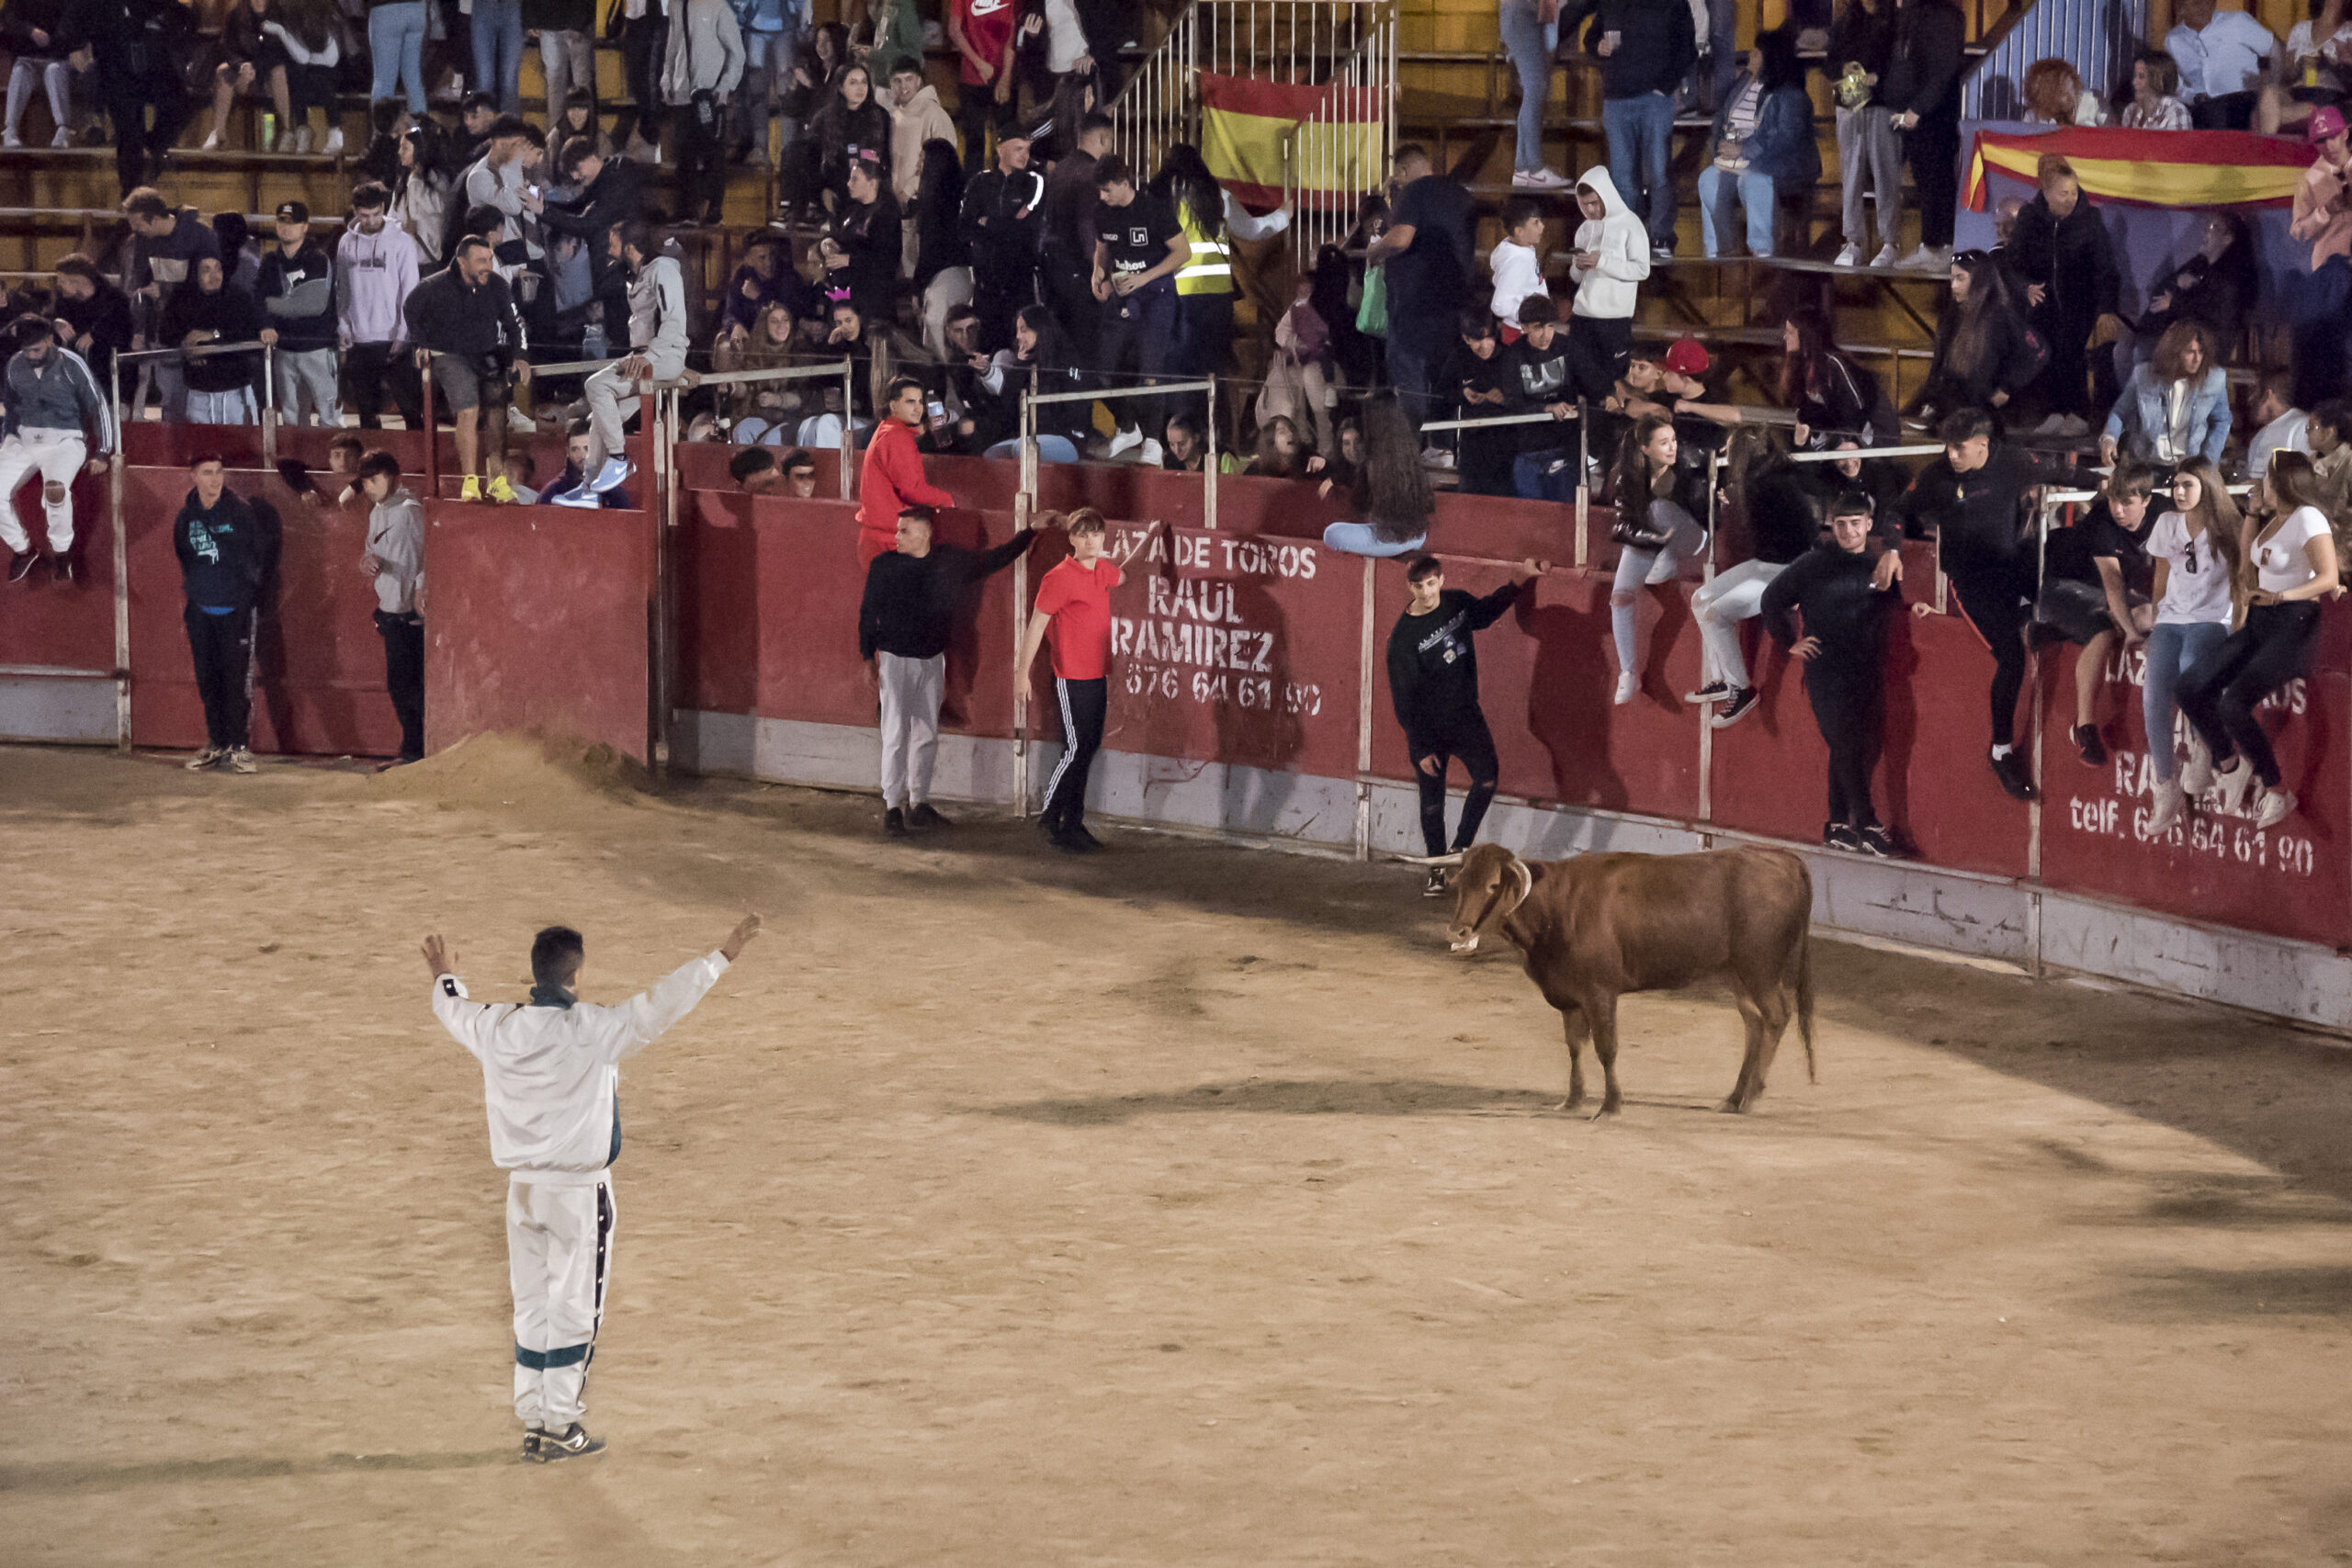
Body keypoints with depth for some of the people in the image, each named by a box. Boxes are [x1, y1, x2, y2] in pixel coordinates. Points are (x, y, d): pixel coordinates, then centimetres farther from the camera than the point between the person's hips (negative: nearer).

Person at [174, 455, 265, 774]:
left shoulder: (239, 511, -4)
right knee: (207, 680, 6)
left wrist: (248, 593, -4)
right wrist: (191, 591, 11)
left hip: (235, 608, -4)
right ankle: (216, 745, 15)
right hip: (200, 611, 4)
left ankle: (236, 746, 0)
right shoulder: (186, 516, 6)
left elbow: (258, 554, 1)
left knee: (236, 679, -6)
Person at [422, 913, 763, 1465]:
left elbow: (453, 1009, 22)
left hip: (522, 1188, 5)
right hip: (579, 1190, -5)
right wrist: (722, 957, -5)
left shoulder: (498, 1028, 1)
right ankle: (561, 1427, 4)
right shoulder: (594, 1030, -15)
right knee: (573, 1306, 2)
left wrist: (444, 977, 45)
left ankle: (533, 1425, 15)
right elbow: (663, 1004, -13)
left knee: (531, 1307, 12)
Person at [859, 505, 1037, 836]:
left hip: (932, 660, 3)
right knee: (896, 734, -7)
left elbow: (995, 559, 10)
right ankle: (892, 809, -2)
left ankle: (919, 805, 15)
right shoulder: (883, 567, -7)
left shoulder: (950, 562, -1)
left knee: (927, 735, 7)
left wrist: (1031, 532, 5)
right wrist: (869, 659, -3)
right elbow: (868, 614, 0)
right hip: (896, 659, -3)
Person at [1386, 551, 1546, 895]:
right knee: (1432, 799, 4)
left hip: (1465, 715, 3)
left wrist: (1518, 583, 16)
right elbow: (1403, 696, -13)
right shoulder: (1403, 635, -16)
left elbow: (1486, 613, 24)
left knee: (1488, 776, -17)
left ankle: (1461, 845, 0)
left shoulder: (1457, 602, -2)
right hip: (1427, 725, -3)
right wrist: (1420, 748, -13)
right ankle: (1437, 870, 19)